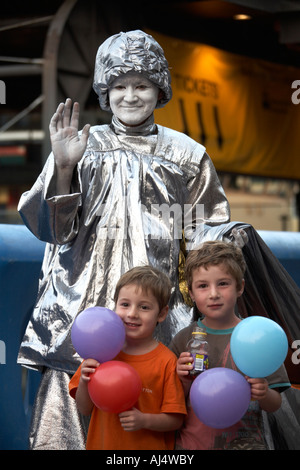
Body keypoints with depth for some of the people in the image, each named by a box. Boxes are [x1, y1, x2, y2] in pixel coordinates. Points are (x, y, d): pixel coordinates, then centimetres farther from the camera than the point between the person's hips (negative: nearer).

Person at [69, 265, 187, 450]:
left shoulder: (166, 362, -13)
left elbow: (175, 420, -11)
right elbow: (85, 409, 1)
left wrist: (145, 420, -26)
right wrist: (84, 382, -16)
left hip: (150, 447, -3)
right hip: (102, 444, 3)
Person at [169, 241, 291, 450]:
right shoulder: (184, 339, 0)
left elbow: (275, 405, -2)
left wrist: (264, 395, -22)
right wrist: (184, 383, -17)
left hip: (244, 442, -1)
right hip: (191, 442, 1)